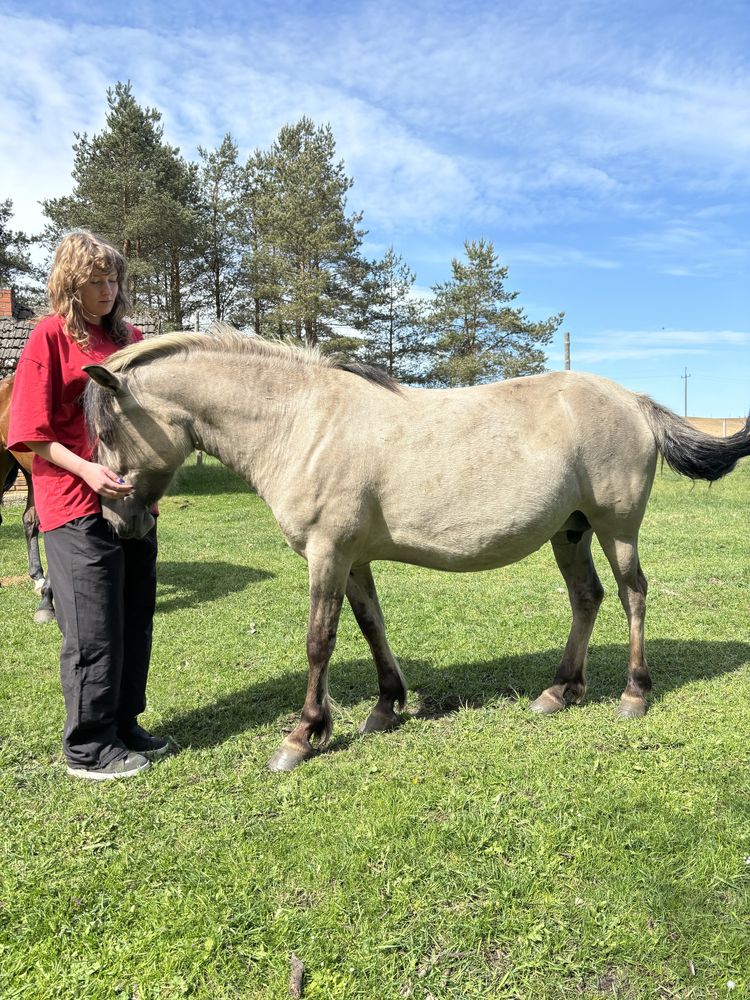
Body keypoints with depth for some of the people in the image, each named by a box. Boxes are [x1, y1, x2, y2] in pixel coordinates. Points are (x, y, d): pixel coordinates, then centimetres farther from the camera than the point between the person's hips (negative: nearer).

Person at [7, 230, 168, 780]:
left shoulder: (131, 337, 12)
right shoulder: (50, 336, -4)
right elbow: (33, 431, -8)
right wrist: (87, 470, -21)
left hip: (133, 497, 6)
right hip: (77, 506, -6)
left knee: (136, 623, 13)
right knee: (94, 632, 0)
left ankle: (125, 727, 30)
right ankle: (88, 748, 17)